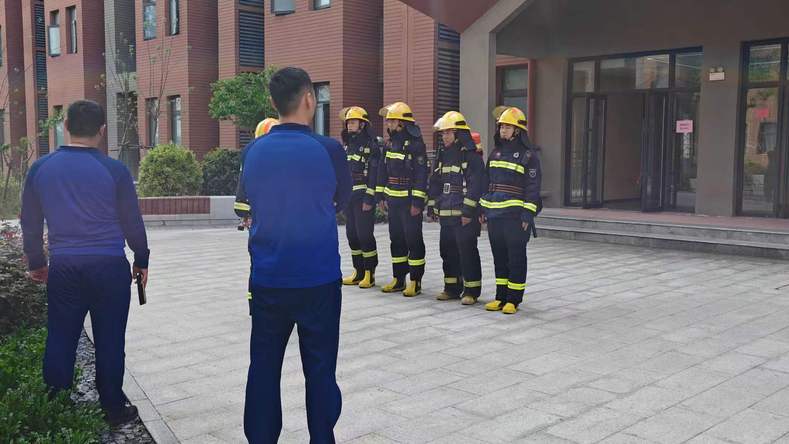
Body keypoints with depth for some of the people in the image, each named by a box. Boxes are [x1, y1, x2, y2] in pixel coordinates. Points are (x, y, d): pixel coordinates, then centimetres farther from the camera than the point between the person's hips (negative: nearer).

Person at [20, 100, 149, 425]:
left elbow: (30, 223, 10)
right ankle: (113, 409, 17)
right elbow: (132, 222, 0)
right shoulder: (114, 170, -6)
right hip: (109, 266, -2)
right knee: (109, 341, 7)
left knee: (60, 340, 11)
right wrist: (142, 261, 14)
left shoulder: (40, 168, 2)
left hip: (63, 267, 3)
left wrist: (36, 263, 24)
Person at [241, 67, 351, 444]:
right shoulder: (328, 149, -11)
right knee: (319, 370, 7)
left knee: (263, 368, 12)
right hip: (318, 280, -3)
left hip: (267, 280, 3)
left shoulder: (253, 151, -1)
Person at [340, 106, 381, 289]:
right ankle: (358, 272, 18)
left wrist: (369, 199, -18)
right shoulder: (347, 144, 16)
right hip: (349, 196, 8)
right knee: (352, 234, 9)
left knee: (365, 234, -7)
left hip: (363, 196, -8)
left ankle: (369, 274, 1)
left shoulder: (371, 145, -7)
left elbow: (374, 173, -13)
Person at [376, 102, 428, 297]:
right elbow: (383, 170, 17)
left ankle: (415, 281, 4)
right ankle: (398, 279, 22)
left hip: (409, 200, -8)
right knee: (396, 239, 13)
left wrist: (417, 202, -19)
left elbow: (421, 173, -16)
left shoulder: (415, 144, -12)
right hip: (392, 199, 8)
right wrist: (381, 196, 13)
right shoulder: (390, 143, 12)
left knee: (413, 240, -3)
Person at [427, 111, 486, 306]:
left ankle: (472, 290, 5)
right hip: (446, 213, 8)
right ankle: (452, 288, 24)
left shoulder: (472, 156, -10)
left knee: (467, 251, -4)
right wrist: (432, 206, 16)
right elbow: (435, 182, 20)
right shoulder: (443, 155, 15)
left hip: (464, 215, -8)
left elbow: (475, 185, -15)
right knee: (447, 250, 13)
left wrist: (468, 211, -19)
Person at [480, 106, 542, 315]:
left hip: (515, 215, -7)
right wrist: (483, 208, 16)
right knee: (499, 256, 12)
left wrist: (527, 214, -15)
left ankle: (514, 299, 8)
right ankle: (501, 296, 21)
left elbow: (533, 186, -9)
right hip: (494, 214, 7)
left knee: (516, 257, 1)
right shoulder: (495, 153, 15)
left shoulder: (528, 155, -5)